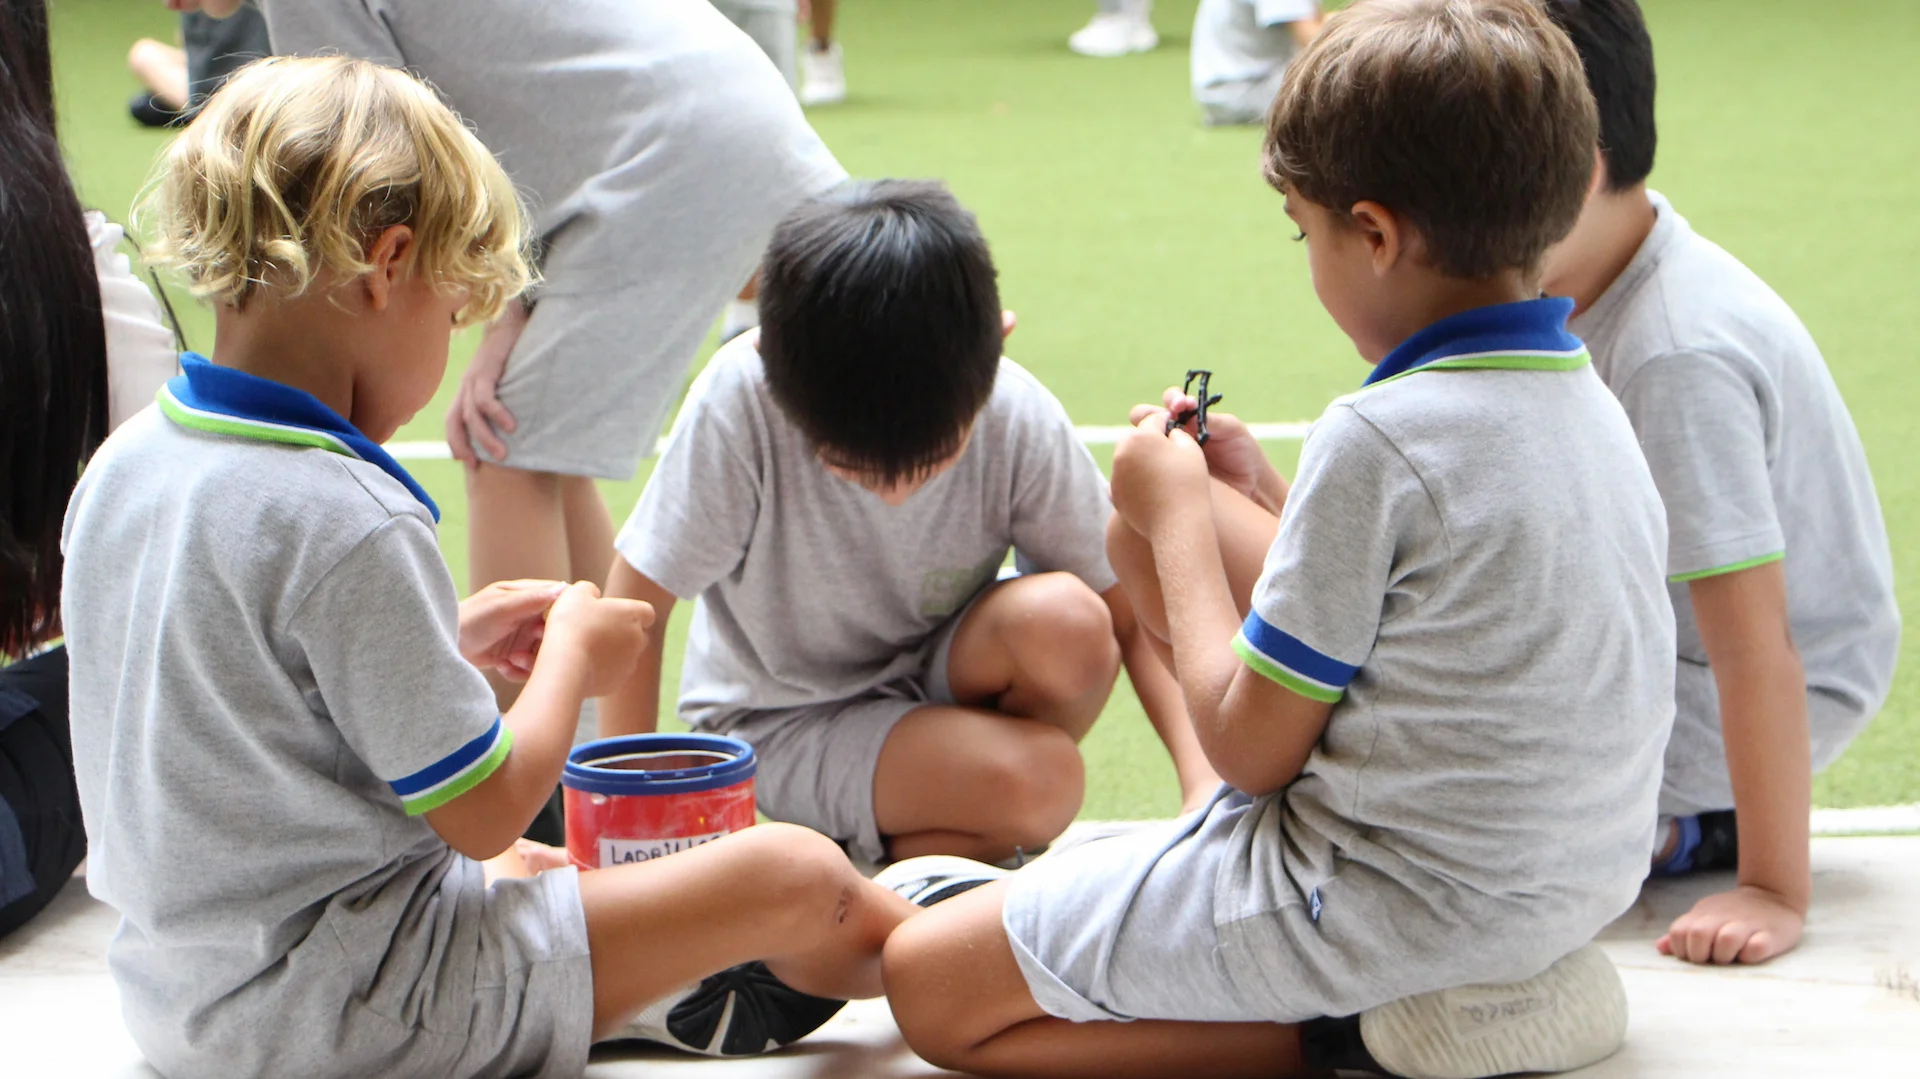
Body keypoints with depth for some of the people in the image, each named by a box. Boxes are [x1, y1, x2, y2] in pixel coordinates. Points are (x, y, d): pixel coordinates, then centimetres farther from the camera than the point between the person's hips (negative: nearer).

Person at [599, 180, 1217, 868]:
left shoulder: (1020, 420, -20)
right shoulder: (739, 401, -27)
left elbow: (1133, 613, -12)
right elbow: (632, 607, -19)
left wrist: (1203, 779, -25)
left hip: (937, 674, 4)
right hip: (780, 725, -4)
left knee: (1067, 624, -30)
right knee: (1042, 786, -30)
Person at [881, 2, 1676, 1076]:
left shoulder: (1380, 439, -23)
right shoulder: (1588, 401, 4)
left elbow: (1250, 749, -15)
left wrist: (1179, 514, -3)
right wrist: (1254, 503, 13)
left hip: (1395, 896, -9)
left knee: (929, 983, 1)